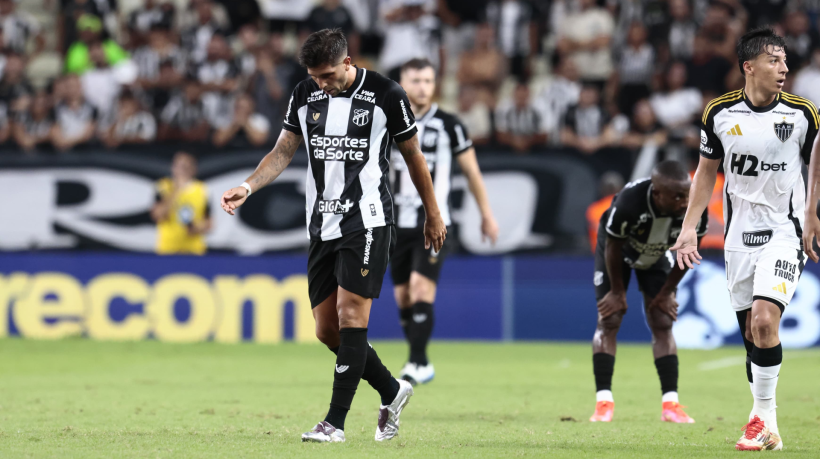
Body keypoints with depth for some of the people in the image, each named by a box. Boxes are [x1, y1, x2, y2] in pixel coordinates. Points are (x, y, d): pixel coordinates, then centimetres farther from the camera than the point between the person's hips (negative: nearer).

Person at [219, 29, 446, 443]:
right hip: (322, 224, 5)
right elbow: (283, 151, 9)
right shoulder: (304, 95, 6)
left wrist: (433, 214, 11)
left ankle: (335, 422, -12)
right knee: (327, 329, 3)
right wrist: (247, 187, -8)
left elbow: (412, 155, 5)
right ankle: (392, 392, 24)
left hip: (367, 222, -5)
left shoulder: (385, 95, -5)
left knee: (350, 315, -14)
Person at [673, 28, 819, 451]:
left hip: (784, 234, -3)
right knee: (751, 334, 5)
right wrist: (689, 227, 8)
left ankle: (764, 419, -11)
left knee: (764, 320, -21)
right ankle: (766, 428, 14)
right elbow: (707, 170, 13)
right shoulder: (719, 113, -1)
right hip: (739, 237, 3)